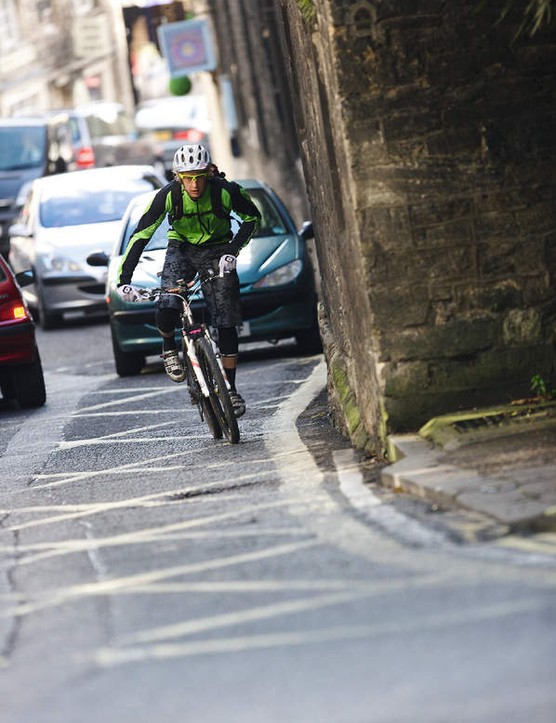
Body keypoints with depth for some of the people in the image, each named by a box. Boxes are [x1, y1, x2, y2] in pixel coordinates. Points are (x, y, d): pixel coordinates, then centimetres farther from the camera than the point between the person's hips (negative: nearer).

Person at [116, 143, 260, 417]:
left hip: (216, 250, 0)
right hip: (181, 248, 0)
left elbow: (252, 218, -6)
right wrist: (124, 279, -29)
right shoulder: (169, 195, -25)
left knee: (227, 324, -4)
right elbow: (141, 235, -22)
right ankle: (169, 350, 7)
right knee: (166, 310, -25)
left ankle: (230, 389, 8)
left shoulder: (225, 191, -25)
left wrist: (232, 251, -20)